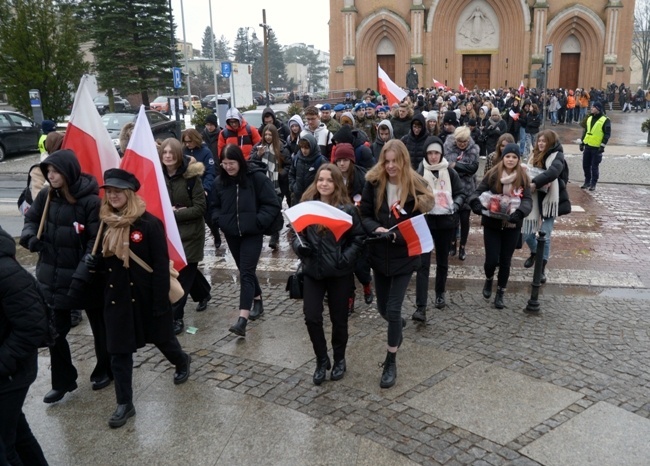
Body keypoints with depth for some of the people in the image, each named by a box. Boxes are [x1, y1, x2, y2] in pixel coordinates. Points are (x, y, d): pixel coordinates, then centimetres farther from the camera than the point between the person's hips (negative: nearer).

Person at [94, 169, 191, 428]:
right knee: (119, 352, 6)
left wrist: (160, 302, -17)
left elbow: (161, 265, -15)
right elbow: (105, 261, 14)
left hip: (146, 297, -4)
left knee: (161, 338, 17)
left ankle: (182, 362, 50)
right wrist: (95, 263, -10)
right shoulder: (105, 224, 1)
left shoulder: (149, 223, -16)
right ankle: (124, 404, 20)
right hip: (116, 298, 4)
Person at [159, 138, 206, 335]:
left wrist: (175, 214, -18)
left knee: (183, 275, -1)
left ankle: (175, 317, 7)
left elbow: (200, 207, -13)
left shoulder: (191, 176, -11)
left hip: (190, 233, -3)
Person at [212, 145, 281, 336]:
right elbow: (215, 205, 15)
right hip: (231, 234, 5)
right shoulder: (220, 181, 2)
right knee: (245, 271, 17)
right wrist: (219, 220, -2)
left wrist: (258, 222, -18)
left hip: (252, 234, -5)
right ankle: (257, 301, 38)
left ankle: (242, 319, -18)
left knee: (246, 273, -11)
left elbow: (272, 204, -11)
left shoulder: (257, 177, -13)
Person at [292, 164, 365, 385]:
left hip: (339, 273, -2)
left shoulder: (347, 208, -6)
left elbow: (358, 238, -3)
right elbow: (296, 234, 8)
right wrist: (299, 247, -13)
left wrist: (346, 258, -17)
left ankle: (339, 359, 32)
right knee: (311, 317, -3)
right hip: (313, 271, 2)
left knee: (338, 318, 10)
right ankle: (321, 360, 19)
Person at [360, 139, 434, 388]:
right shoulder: (373, 182, -5)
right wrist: (376, 229, -23)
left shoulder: (416, 185, -10)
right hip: (379, 253, 3)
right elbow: (364, 215, -2)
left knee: (393, 309, -4)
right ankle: (399, 324, 54)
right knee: (382, 307, 17)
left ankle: (391, 363, 14)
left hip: (404, 254, -3)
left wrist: (396, 235, -25)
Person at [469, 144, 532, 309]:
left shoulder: (523, 178, -2)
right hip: (492, 224, -1)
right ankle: (489, 279, 33)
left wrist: (519, 213, -26)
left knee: (505, 260, 9)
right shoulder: (493, 174, -6)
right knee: (492, 259, -2)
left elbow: (528, 200, -7)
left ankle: (500, 293, 26)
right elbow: (478, 191, -7)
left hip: (512, 226, 1)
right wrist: (478, 206, -28)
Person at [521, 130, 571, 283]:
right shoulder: (535, 156, 10)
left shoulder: (557, 156, -9)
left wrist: (535, 183, -33)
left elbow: (553, 172, -28)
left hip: (549, 200, -5)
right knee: (526, 233, 9)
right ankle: (534, 253, 40)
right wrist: (540, 183, -14)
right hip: (534, 200, 5)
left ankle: (542, 269, 11)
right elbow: (528, 173, 5)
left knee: (545, 237, -2)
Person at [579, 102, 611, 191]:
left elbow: (607, 134, -11)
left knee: (594, 167, -1)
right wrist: (582, 142, 15)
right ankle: (587, 181, 24)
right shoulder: (589, 118, 11)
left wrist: (602, 145, -17)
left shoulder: (605, 120, -9)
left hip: (596, 147, -6)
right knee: (585, 165, 10)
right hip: (587, 146, 6)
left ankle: (593, 184, 9)